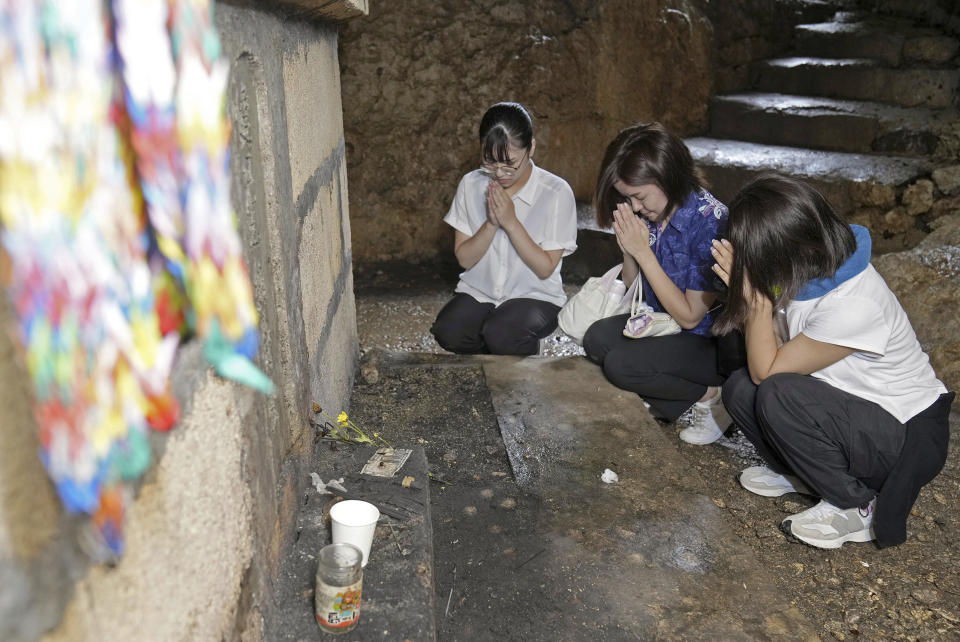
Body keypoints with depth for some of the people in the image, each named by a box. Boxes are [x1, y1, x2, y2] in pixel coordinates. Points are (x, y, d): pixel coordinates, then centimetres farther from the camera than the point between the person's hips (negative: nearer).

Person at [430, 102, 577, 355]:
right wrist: (491, 223, -19)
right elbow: (464, 258, -3)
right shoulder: (471, 184, -1)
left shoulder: (557, 192, -11)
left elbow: (545, 268, -12)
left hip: (535, 296, -3)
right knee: (447, 332, -26)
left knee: (499, 335, -33)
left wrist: (511, 222, -20)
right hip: (478, 291, 3)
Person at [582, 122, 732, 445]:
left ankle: (710, 394, -3)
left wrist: (642, 251, -25)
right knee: (596, 338, -7)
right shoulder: (651, 214, -5)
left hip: (710, 342, -8)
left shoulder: (710, 221, -26)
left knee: (621, 364, -22)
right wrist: (627, 251, -16)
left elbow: (689, 316, -22)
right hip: (663, 322, 8)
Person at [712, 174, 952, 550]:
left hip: (910, 437, -7)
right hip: (853, 409, 8)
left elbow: (766, 370, -24)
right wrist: (745, 287, -19)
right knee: (739, 389, -10)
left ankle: (856, 508, -8)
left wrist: (757, 297, -23)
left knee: (777, 395, -30)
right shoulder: (810, 271, -9)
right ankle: (803, 473, 12)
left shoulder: (852, 306, -33)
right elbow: (762, 354, -6)